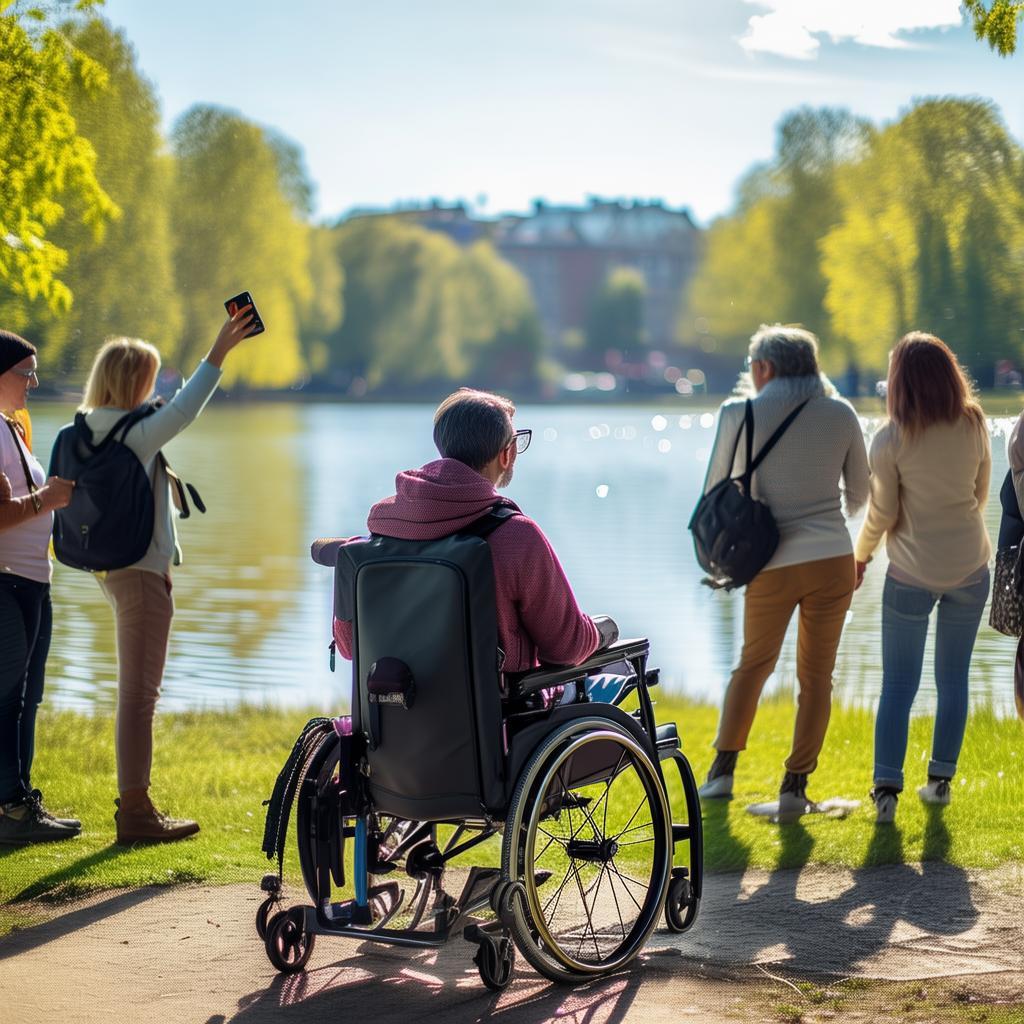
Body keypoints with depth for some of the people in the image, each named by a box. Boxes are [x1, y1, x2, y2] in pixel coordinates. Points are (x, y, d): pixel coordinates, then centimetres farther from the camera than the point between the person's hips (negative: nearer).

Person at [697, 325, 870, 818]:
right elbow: (859, 493, 12)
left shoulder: (740, 413, -2)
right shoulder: (841, 414, 3)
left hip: (772, 564, -1)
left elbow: (714, 491, 6)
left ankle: (723, 769, 19)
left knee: (754, 662, 20)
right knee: (816, 674, 9)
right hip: (834, 559, 1)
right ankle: (795, 786, 8)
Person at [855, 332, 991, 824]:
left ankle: (886, 789, -1)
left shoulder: (890, 440, -14)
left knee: (898, 684, 4)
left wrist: (859, 556, 9)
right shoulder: (974, 427, -4)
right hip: (969, 568, 3)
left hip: (912, 574, -3)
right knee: (953, 678, 13)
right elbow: (980, 495, 9)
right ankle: (940, 780, 18)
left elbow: (881, 514, -8)